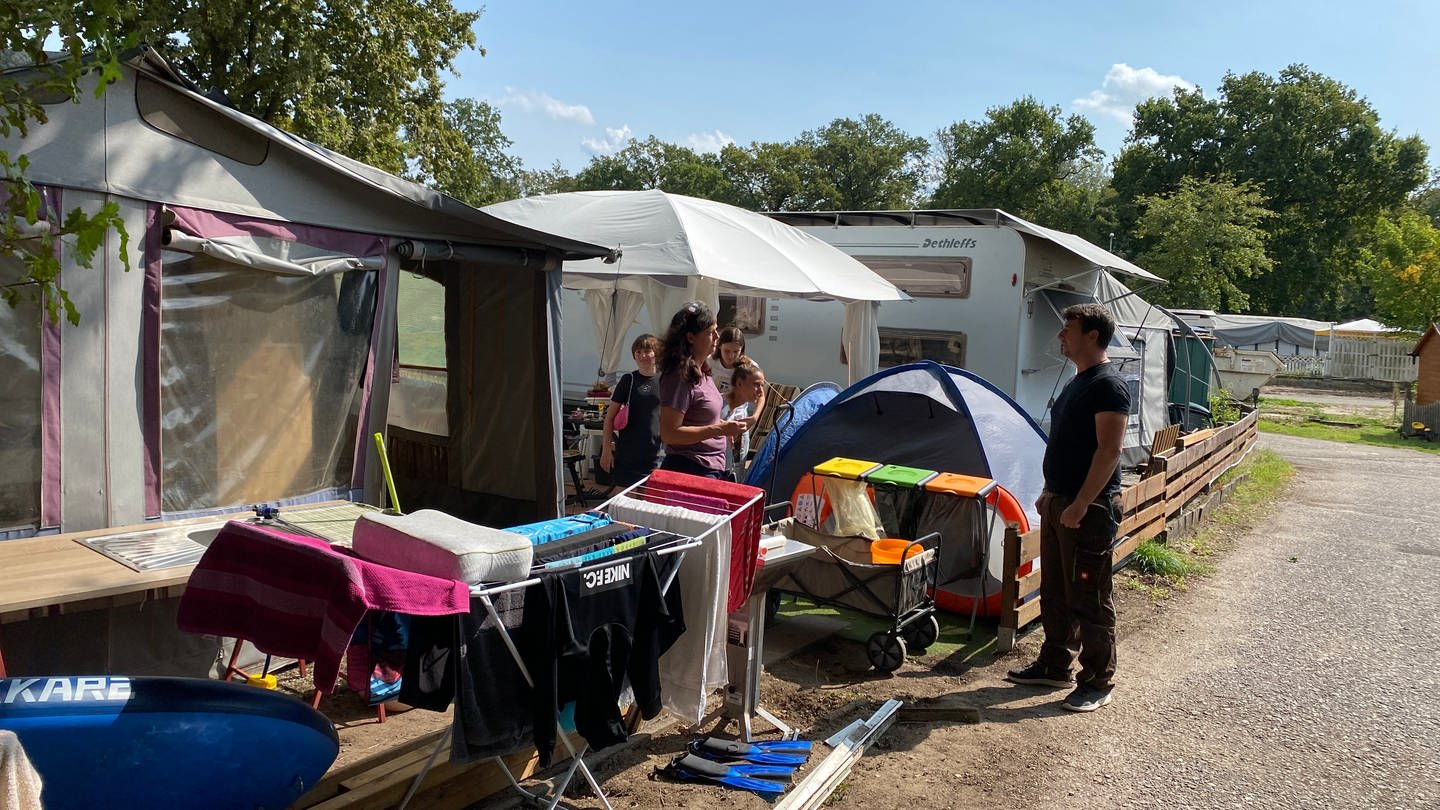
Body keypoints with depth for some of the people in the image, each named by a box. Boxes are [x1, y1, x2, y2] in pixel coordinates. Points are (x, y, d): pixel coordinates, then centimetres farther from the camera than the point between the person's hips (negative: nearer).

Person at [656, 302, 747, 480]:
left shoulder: (701, 372, 11)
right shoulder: (679, 378, -18)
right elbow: (669, 434, -22)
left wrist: (724, 426, 11)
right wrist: (718, 429, -22)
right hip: (690, 471, -9)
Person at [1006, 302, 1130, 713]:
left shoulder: (1108, 385, -16)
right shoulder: (1078, 382, 15)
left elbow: (1109, 451, -22)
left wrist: (1080, 505, -25)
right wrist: (1049, 493, 21)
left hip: (1089, 509, -10)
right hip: (1059, 503, 10)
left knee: (1090, 599, 0)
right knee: (1054, 591, 17)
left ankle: (1098, 683, 12)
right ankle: (1054, 666, 30)